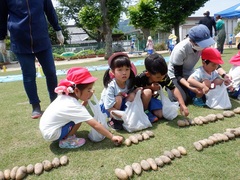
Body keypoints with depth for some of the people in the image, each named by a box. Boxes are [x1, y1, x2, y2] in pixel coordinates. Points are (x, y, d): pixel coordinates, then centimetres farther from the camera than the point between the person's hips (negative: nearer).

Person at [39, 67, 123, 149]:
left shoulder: (65, 96, -5)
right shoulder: (75, 106, -26)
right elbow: (95, 125, -25)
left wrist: (85, 100, -7)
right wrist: (112, 137, -19)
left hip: (45, 129, 8)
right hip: (51, 134, -8)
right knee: (78, 119, -16)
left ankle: (64, 136, 17)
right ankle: (65, 141, 1)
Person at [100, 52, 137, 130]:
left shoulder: (129, 82, -17)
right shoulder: (111, 86, -33)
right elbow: (109, 108, -34)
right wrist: (124, 116, -36)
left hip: (122, 106, 5)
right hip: (105, 107, -5)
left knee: (132, 95, -18)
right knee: (118, 99, -34)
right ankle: (114, 120, -9)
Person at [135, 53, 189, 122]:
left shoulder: (164, 77, -22)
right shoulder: (140, 78, -31)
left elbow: (174, 89, -19)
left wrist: (182, 104, -26)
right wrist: (150, 87, -27)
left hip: (152, 98, 3)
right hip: (140, 100, -3)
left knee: (160, 115, -18)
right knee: (147, 92, -36)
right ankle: (145, 112, -12)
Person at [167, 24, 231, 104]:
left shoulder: (203, 44, -20)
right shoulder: (180, 50, -35)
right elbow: (178, 75, -26)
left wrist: (224, 74, -30)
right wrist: (190, 87, -40)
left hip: (189, 73, 5)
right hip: (175, 75, -5)